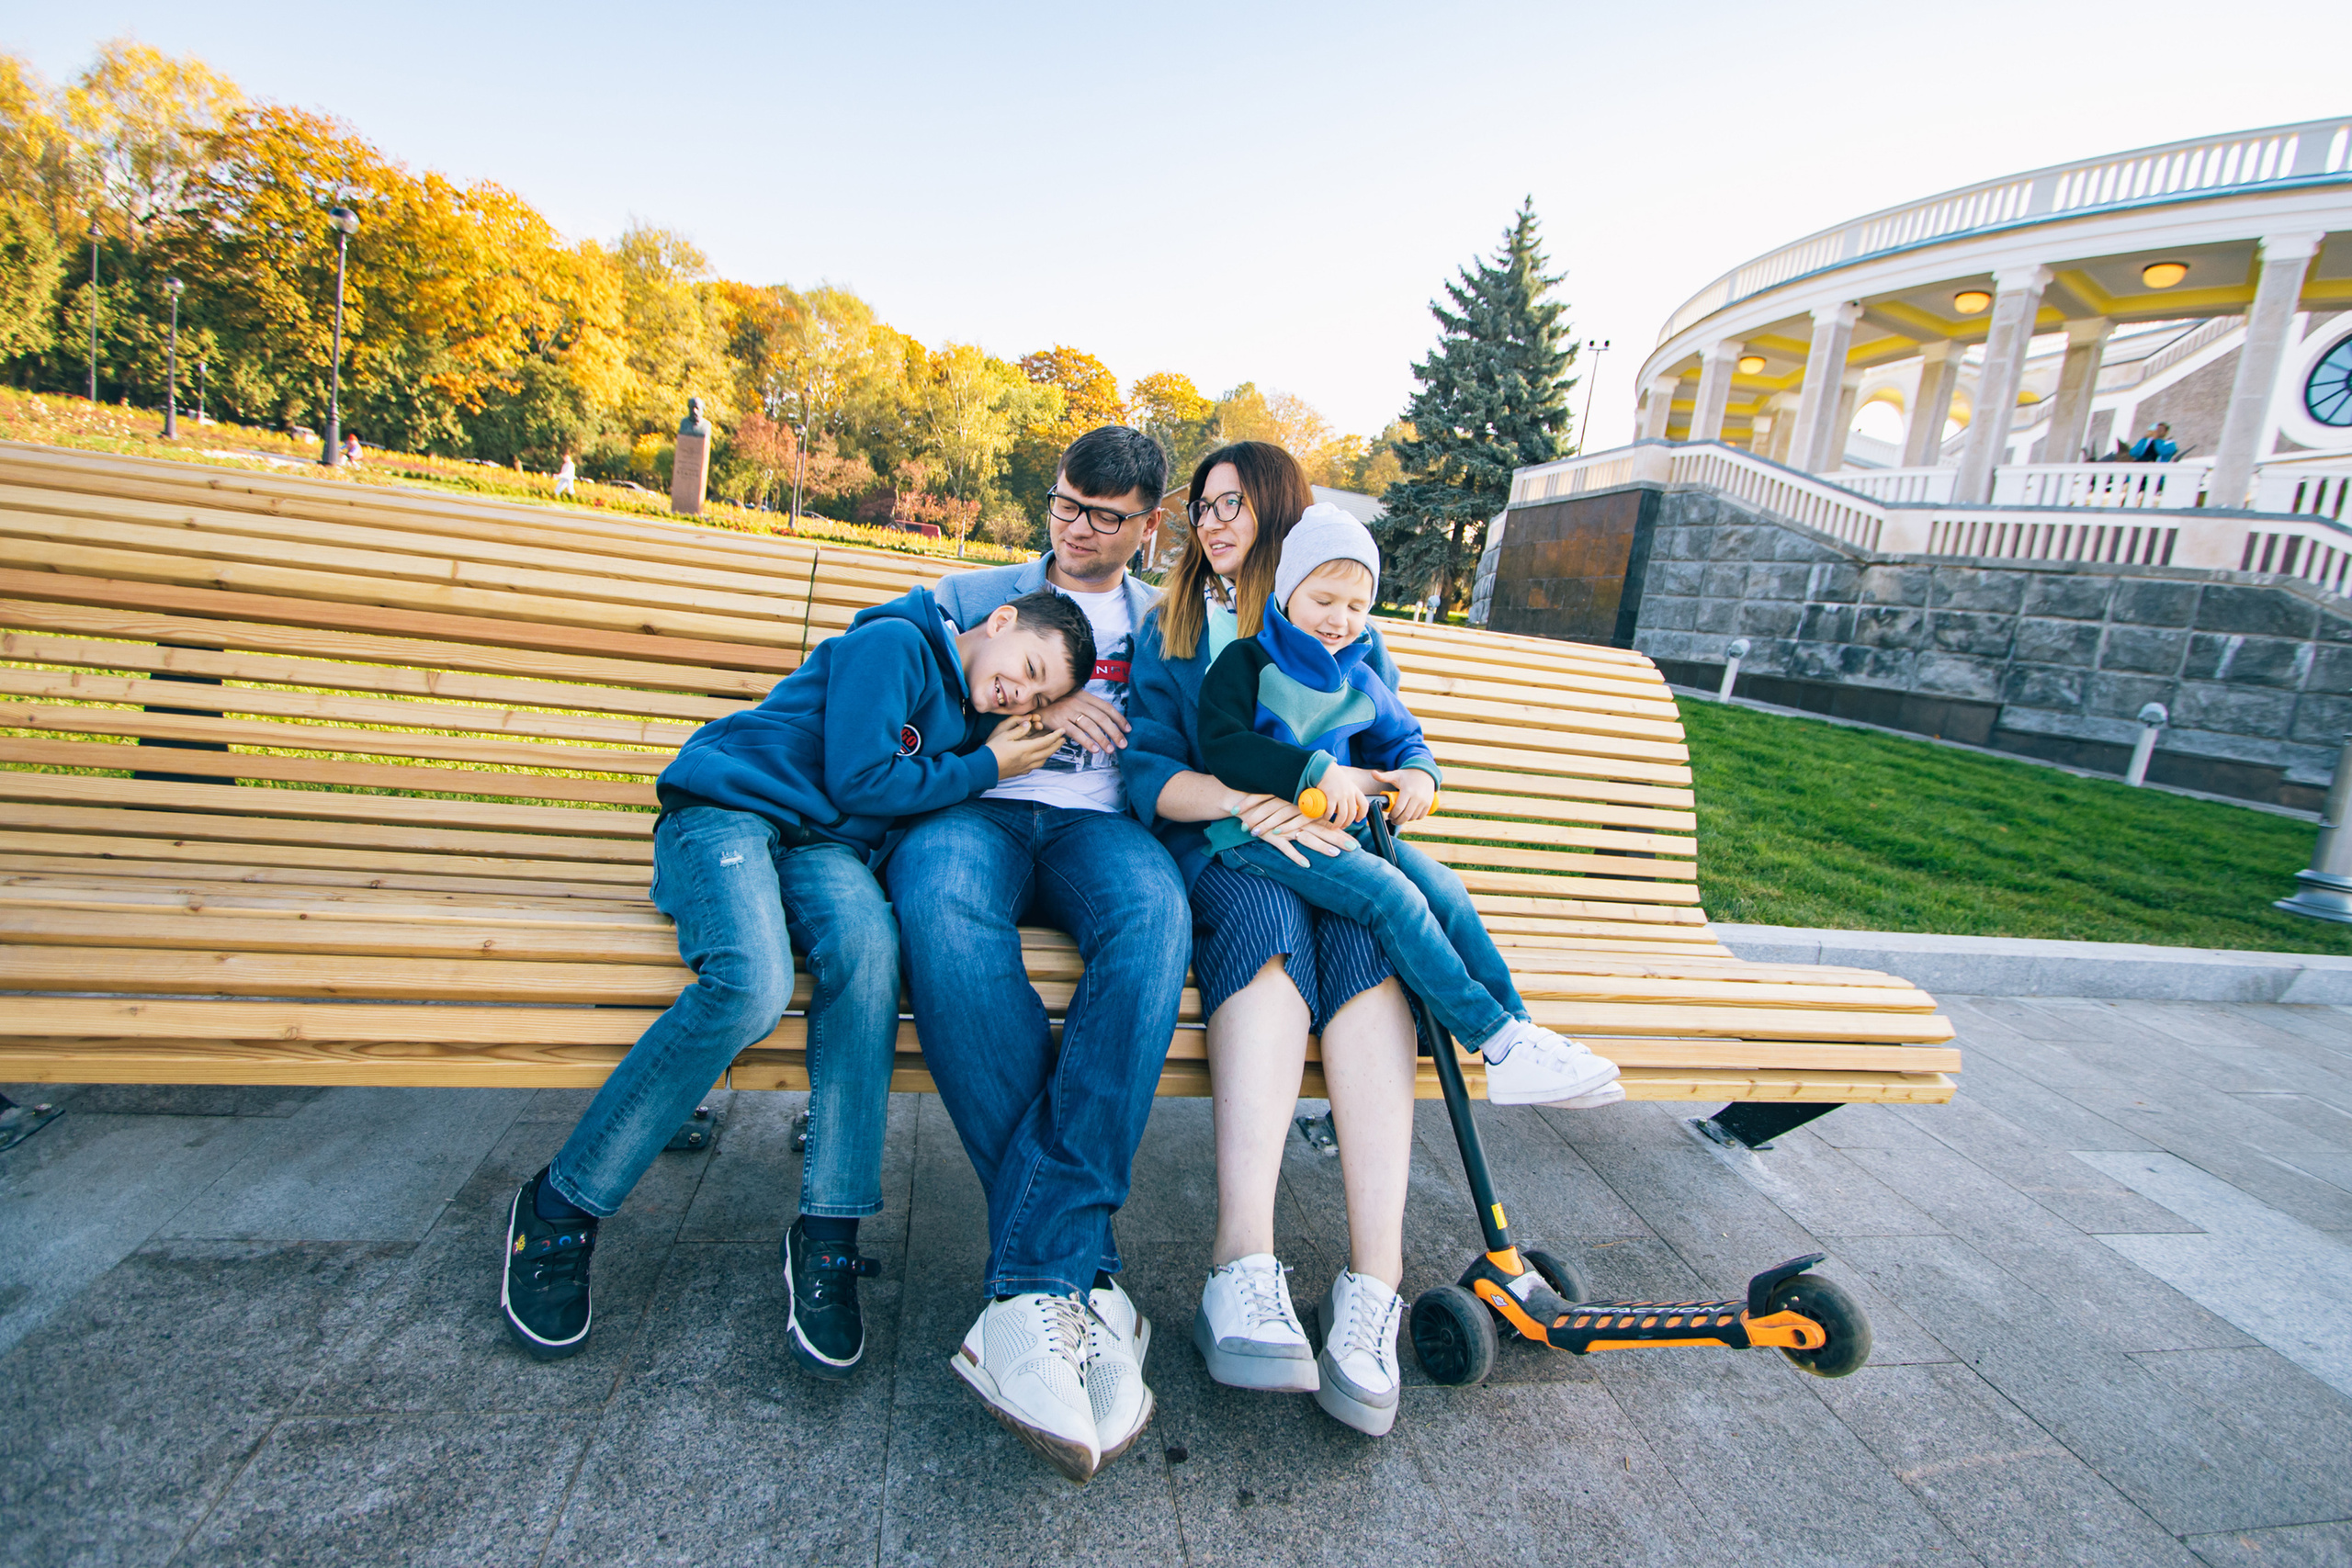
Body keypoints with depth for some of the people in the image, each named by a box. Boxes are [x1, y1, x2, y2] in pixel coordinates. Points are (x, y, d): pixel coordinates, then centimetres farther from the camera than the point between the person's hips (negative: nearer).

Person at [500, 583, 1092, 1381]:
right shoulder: (894, 642, -5)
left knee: (868, 941, -31)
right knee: (753, 982, -34)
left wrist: (1044, 722, 8)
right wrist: (985, 768, -4)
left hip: (823, 845, 5)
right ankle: (558, 1208, -10)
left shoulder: (964, 714, 19)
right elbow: (858, 781, -12)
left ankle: (827, 1240, -26)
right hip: (726, 809, -5)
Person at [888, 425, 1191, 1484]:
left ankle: (1030, 1290, -37)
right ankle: (1084, 1277, -35)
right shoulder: (971, 595, 26)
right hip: (974, 809, 0)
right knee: (941, 902, -37)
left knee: (1155, 911, -37)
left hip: (1100, 824, 0)